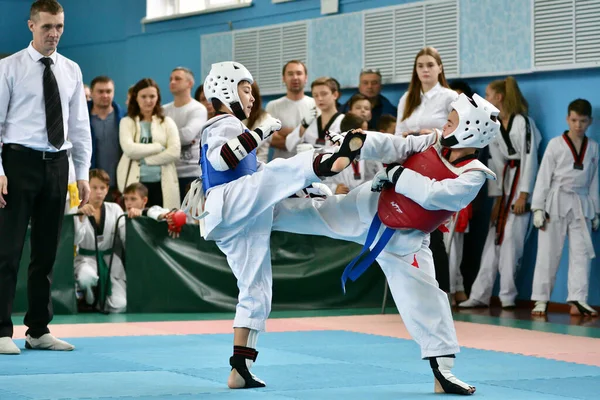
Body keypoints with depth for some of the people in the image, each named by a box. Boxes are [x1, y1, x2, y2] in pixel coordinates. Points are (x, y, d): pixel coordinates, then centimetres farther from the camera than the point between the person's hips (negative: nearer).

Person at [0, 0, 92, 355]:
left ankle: (39, 331, 17)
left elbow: (80, 125, 13)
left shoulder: (71, 70, 10)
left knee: (47, 252, 10)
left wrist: (83, 173, 7)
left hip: (57, 165, 5)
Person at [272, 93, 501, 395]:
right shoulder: (435, 142, -8)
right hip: (370, 206, 4)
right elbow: (393, 147, -15)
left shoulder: (472, 177, -22)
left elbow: (432, 194, -32)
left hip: (404, 240, -4)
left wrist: (397, 174, -23)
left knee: (425, 299, -8)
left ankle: (442, 370, 1)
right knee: (316, 214, 14)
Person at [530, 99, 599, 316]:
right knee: (548, 253, -1)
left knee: (582, 253, -2)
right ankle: (541, 300, 5)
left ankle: (578, 300, -1)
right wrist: (538, 208, -8)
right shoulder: (556, 144, -2)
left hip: (581, 204, 3)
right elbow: (543, 177, -2)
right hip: (556, 202, -3)